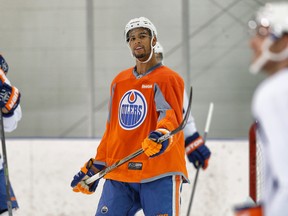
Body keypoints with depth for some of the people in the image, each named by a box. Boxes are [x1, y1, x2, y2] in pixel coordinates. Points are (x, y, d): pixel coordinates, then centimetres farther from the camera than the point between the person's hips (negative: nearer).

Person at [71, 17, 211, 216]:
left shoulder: (168, 79, 0)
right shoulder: (119, 81, 19)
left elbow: (172, 118, -16)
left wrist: (162, 135, -38)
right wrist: (94, 168, 24)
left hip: (159, 173, -6)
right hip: (119, 174, 6)